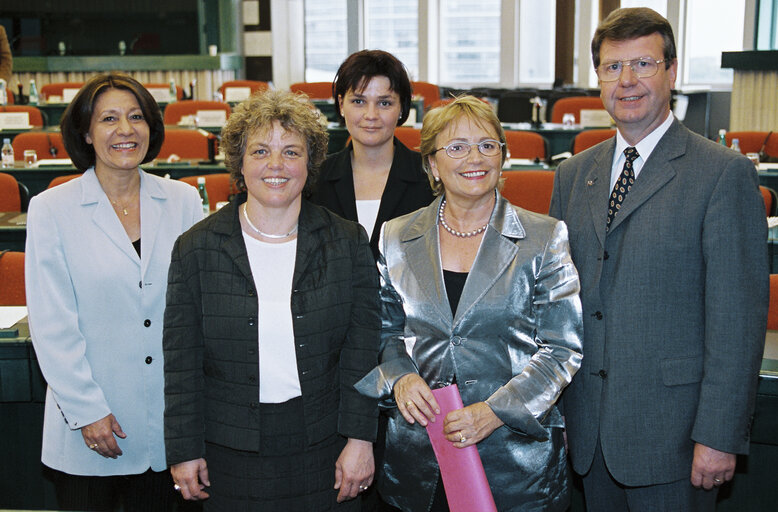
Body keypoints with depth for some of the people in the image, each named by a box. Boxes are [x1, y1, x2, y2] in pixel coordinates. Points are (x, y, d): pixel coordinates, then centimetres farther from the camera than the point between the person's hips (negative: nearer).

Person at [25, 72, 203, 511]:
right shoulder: (51, 210, -5)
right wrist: (86, 410, -10)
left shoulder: (184, 201, 1)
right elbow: (51, 325, -6)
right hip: (89, 425, -2)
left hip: (167, 417, 2)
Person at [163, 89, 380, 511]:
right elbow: (181, 361, -1)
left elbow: (362, 352, -2)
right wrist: (184, 450, -1)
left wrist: (360, 438, -5)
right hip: (231, 450, 0)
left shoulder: (348, 243, -2)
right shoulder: (196, 248, -3)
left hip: (323, 447, 1)